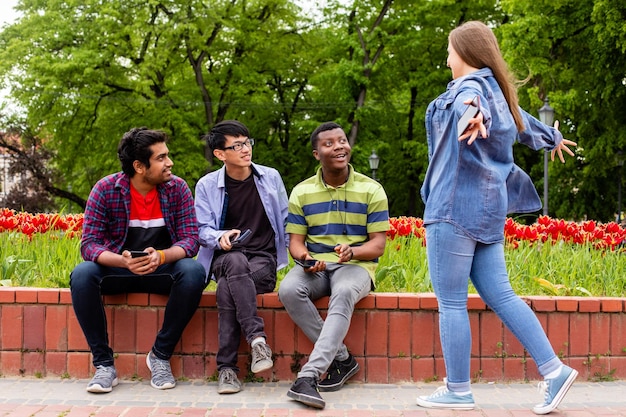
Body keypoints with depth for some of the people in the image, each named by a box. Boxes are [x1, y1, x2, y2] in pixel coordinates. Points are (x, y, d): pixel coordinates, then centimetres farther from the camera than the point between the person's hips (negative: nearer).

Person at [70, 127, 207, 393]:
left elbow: (191, 239, -11)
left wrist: (161, 256, -34)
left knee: (193, 272, -32)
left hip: (162, 270, 1)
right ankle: (103, 364, -20)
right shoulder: (105, 189, -11)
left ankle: (160, 355, -16)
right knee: (81, 276, -31)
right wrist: (124, 261, -36)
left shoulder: (177, 188, -7)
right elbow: (89, 243, -15)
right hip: (117, 268, 0)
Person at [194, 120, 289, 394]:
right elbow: (203, 230, 1)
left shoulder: (271, 177, 7)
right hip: (225, 258, 0)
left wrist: (285, 255, 2)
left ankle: (227, 368, -32)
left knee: (227, 288, -34)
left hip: (263, 258, 0)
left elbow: (285, 222, 14)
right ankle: (257, 338, -45)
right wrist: (220, 237, -21)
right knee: (236, 262, -40)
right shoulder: (207, 186, 4)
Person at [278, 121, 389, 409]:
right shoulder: (302, 192, 9)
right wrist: (306, 258, -19)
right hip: (315, 266, 2)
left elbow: (378, 244, -1)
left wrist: (353, 251, -24)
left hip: (355, 266, -2)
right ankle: (342, 359, -19)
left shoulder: (371, 190, 3)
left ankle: (309, 376, -47)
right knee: (288, 290, -32)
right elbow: (295, 242, 6)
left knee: (343, 294, -39)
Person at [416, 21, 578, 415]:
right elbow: (524, 121, 41)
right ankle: (554, 370, 7)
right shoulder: (499, 93, 21)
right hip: (489, 207, 9)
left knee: (451, 302, -3)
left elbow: (468, 101, -34)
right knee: (500, 295, 10)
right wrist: (553, 138, 63)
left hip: (456, 206, -9)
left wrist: (473, 115, -59)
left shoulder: (469, 86, -7)